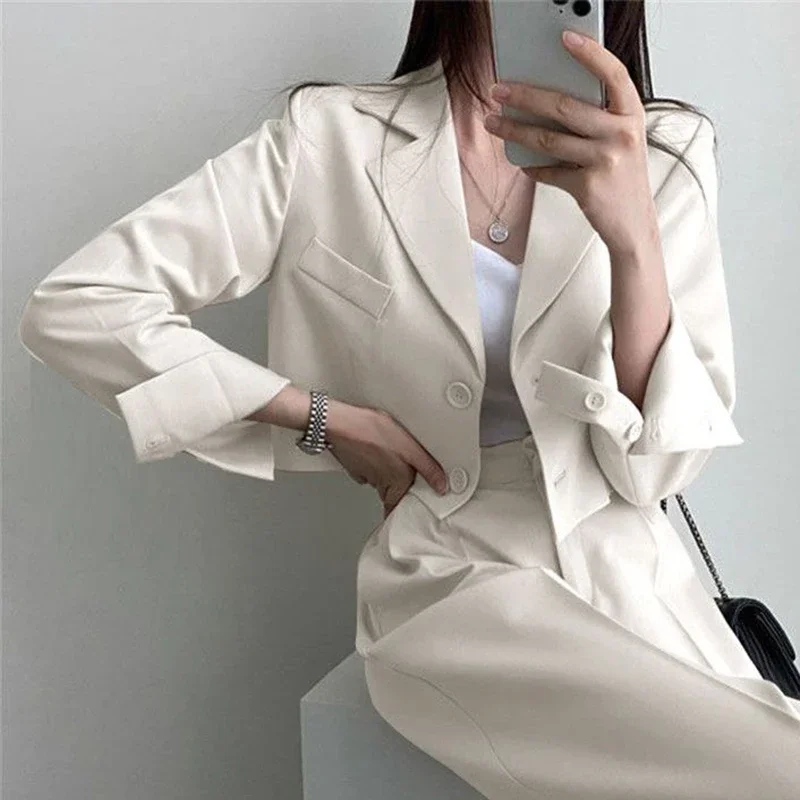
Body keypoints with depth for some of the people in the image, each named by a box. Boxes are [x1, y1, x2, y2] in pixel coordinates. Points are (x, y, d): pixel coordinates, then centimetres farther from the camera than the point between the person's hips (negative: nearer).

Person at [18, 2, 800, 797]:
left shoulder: (664, 156, 0)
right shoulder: (330, 141, -7)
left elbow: (654, 464, -8)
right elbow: (71, 309, -7)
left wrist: (632, 234, -26)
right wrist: (325, 417, -8)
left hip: (627, 565, 4)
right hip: (455, 574, -3)